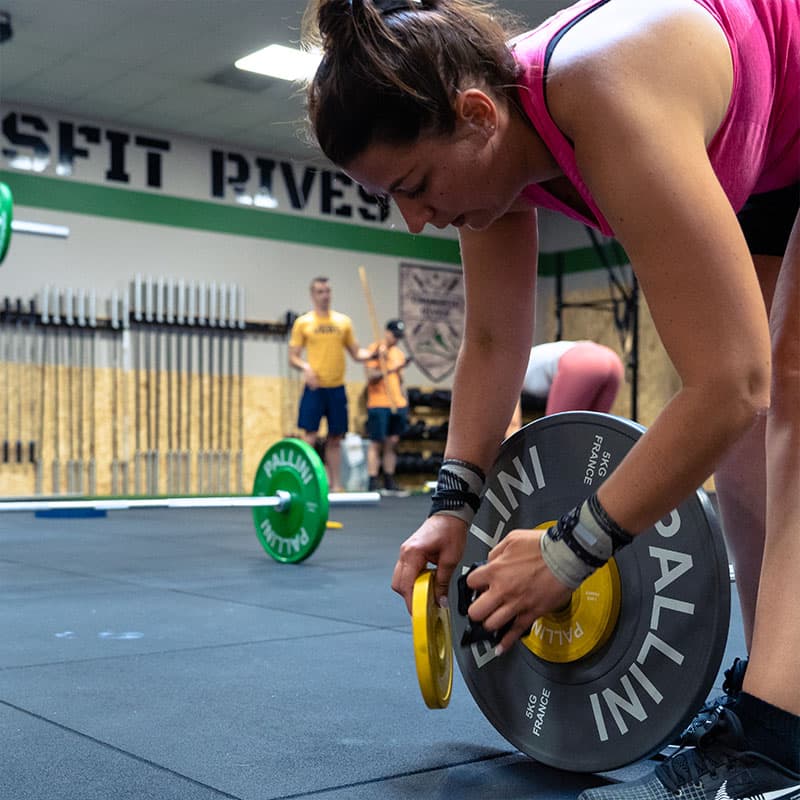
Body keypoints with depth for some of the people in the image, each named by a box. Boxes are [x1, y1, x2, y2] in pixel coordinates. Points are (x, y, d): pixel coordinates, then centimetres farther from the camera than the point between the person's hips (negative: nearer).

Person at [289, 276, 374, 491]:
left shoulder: (343, 321, 12)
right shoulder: (303, 322, 4)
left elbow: (356, 353, 15)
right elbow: (293, 356, 2)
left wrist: (373, 353, -5)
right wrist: (305, 367, -18)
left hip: (337, 388, 3)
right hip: (315, 387, -3)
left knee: (335, 439, 8)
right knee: (309, 437, -8)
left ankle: (336, 486, 13)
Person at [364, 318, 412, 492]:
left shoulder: (399, 353, 17)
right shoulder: (374, 349, -3)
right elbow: (371, 376, -11)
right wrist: (390, 369, -21)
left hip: (398, 404, 6)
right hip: (378, 404, -6)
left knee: (392, 443, 7)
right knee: (376, 444, -5)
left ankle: (389, 481, 11)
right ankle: (373, 482, -3)